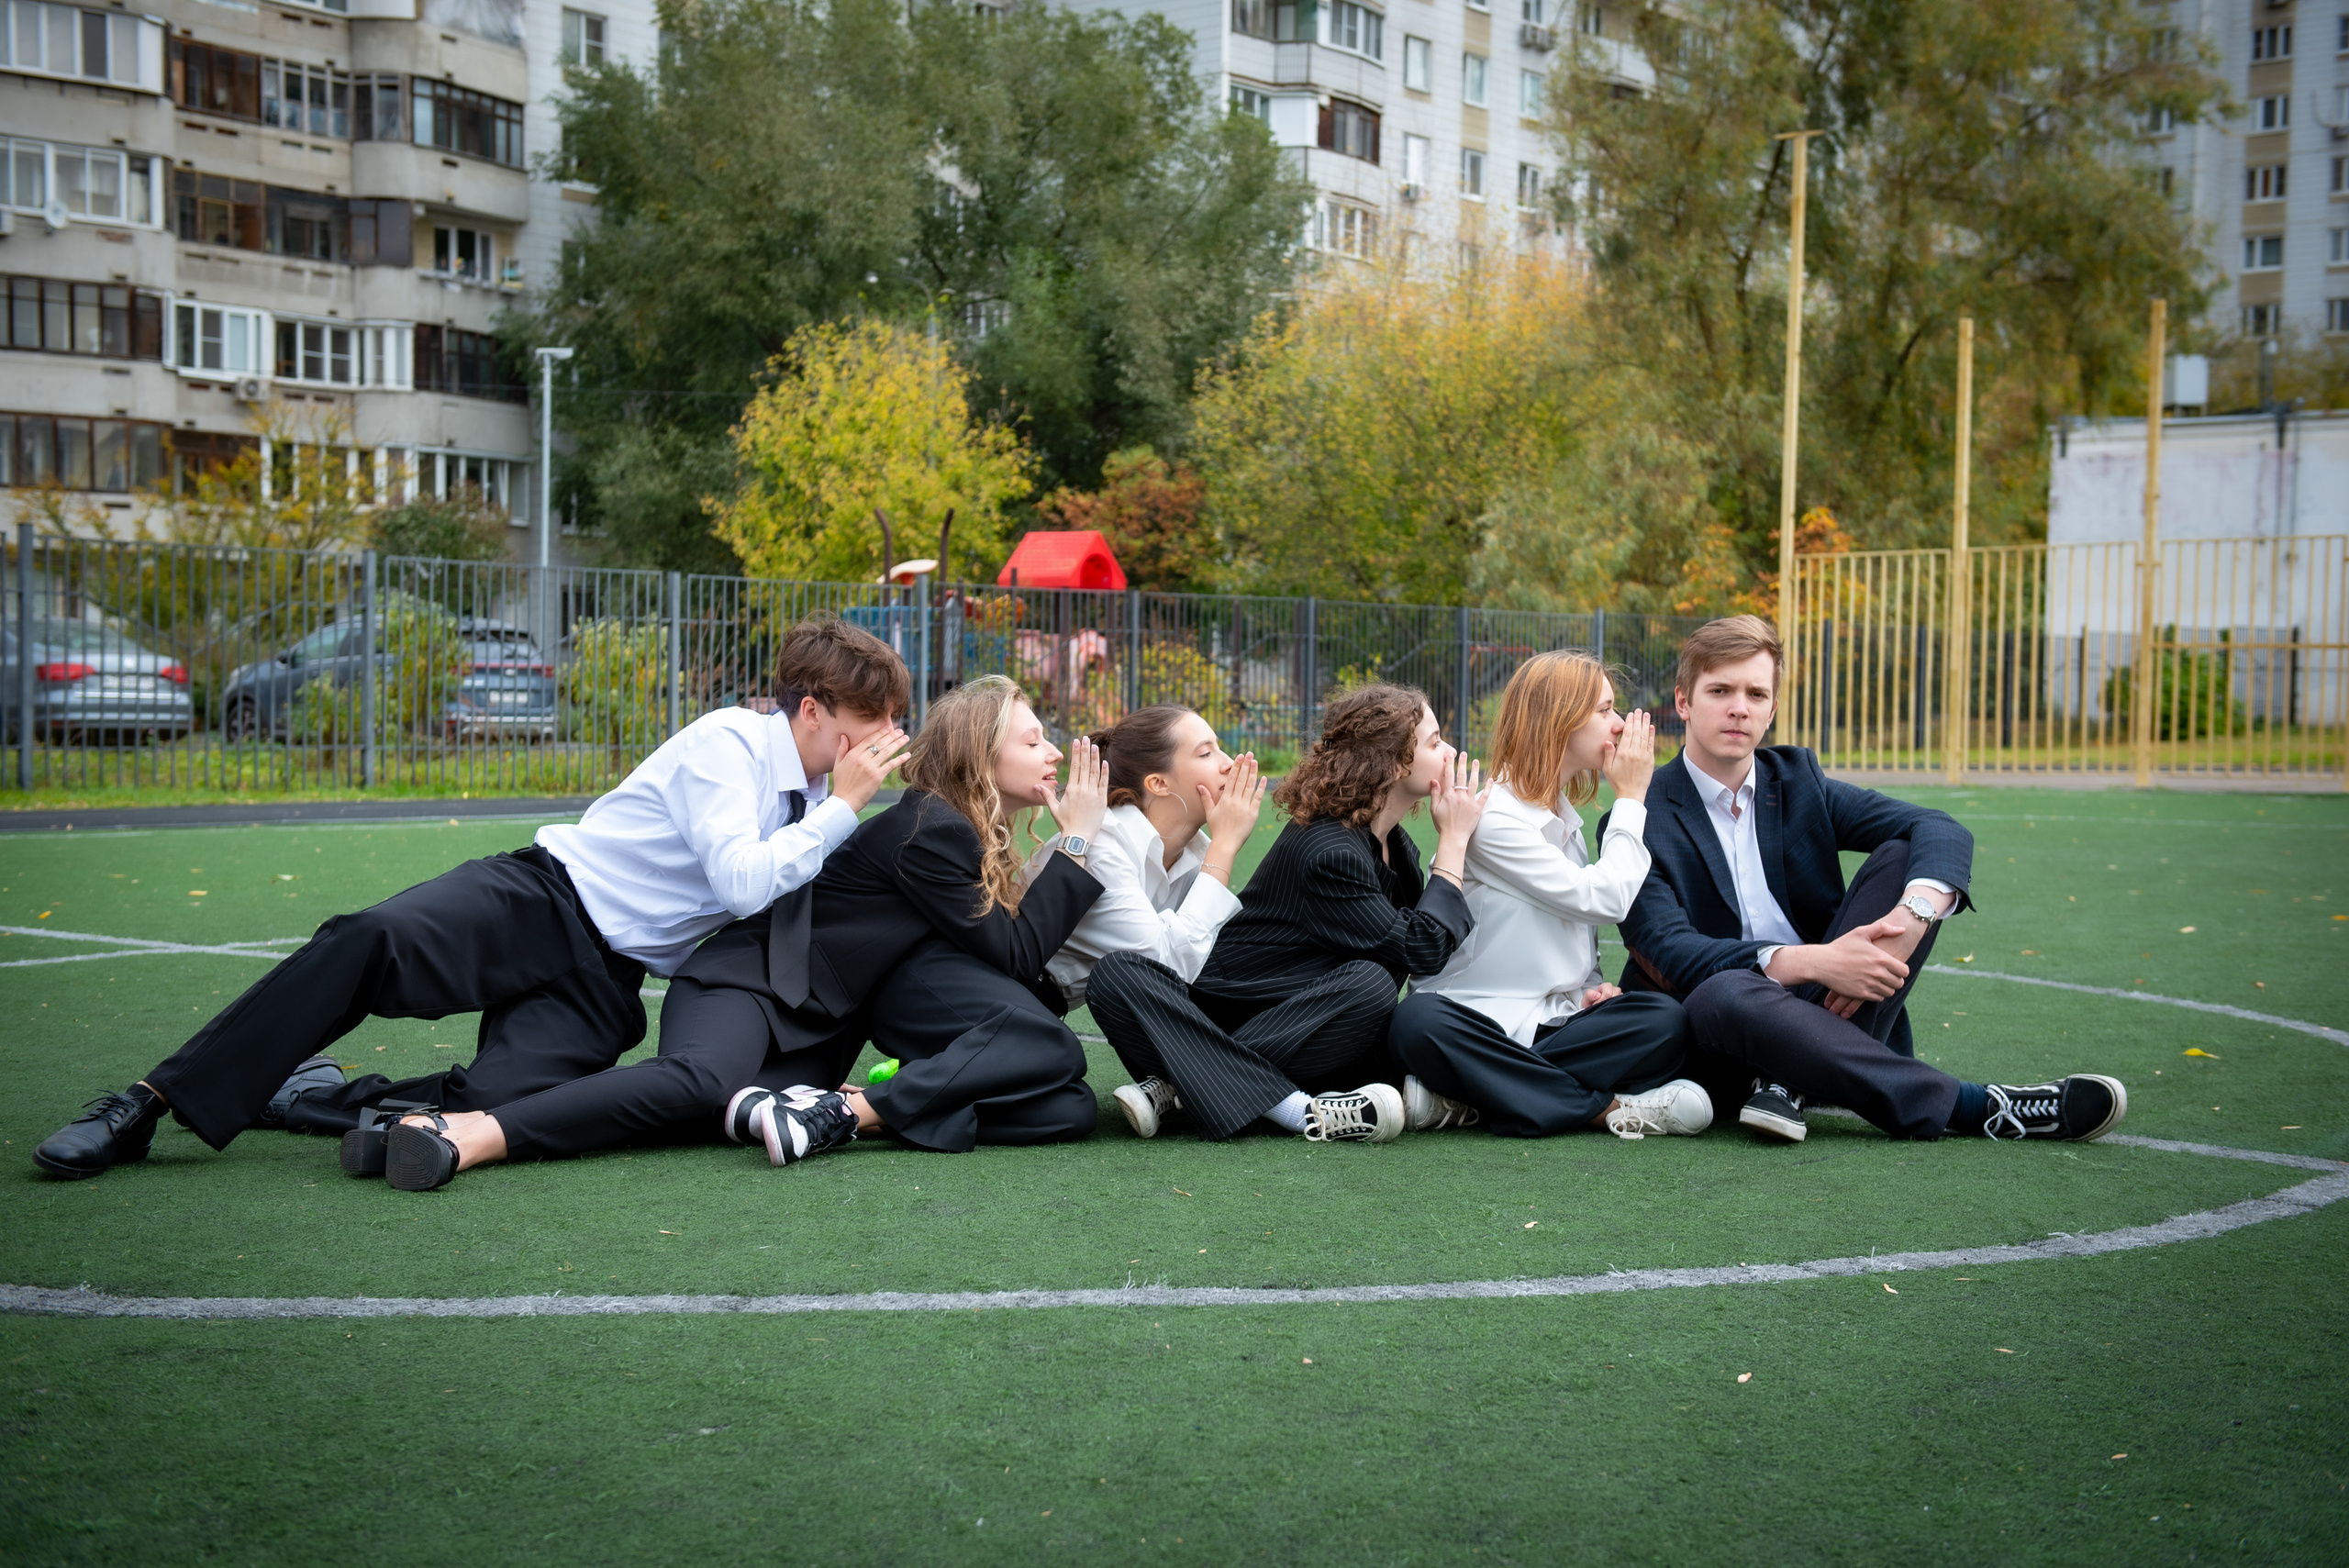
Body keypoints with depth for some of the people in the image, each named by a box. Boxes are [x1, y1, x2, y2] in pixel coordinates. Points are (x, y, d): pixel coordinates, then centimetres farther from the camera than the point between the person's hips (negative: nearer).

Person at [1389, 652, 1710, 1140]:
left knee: (1665, 1020, -24)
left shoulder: (1565, 816, 17)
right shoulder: (1493, 817, -10)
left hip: (1554, 1020, 7)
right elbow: (1604, 899, -13)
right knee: (1418, 1022, -40)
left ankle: (1467, 1100, -24)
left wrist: (1594, 985, 2)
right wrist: (1631, 798, -2)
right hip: (1479, 1021, -6)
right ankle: (1608, 1109, -35)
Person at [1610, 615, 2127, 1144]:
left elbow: (1941, 831, -4)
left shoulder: (1797, 779, 9)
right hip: (1718, 1040, -4)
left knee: (1904, 855, -13)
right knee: (1722, 994, -40)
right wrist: (1813, 962, -32)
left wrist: (1909, 921, -26)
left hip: (1828, 1004, 4)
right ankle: (1975, 1107, -31)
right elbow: (1672, 954, -19)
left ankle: (1790, 1079, -25)